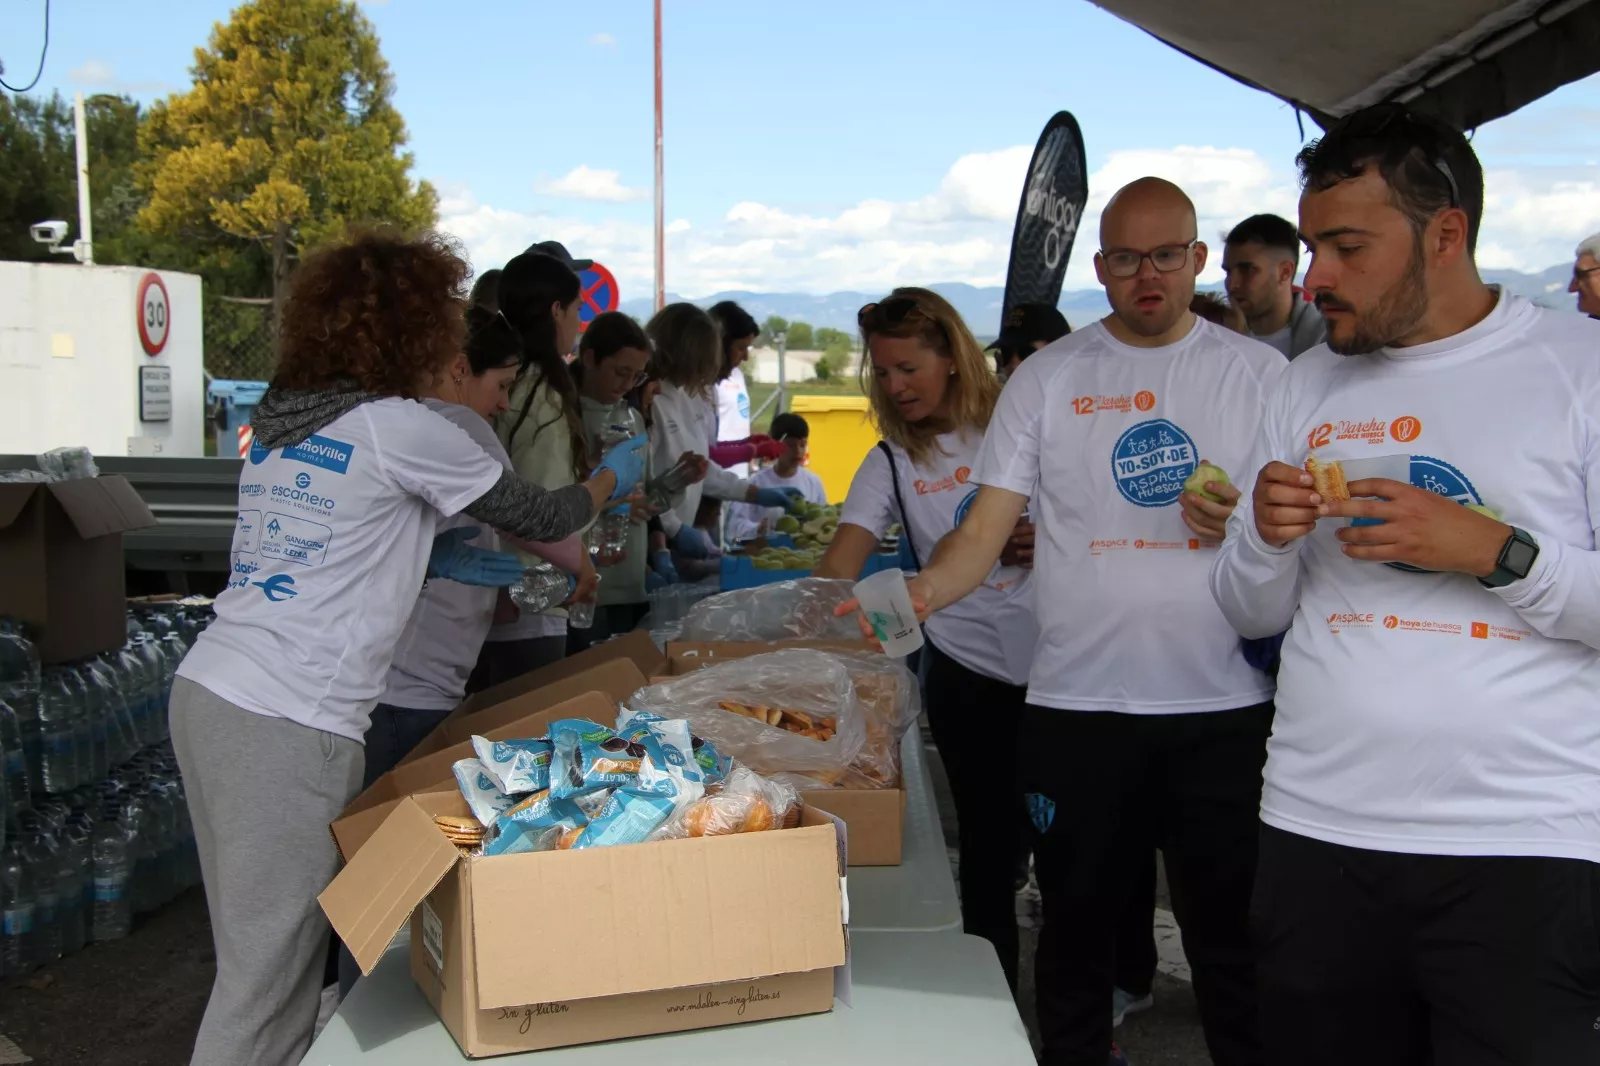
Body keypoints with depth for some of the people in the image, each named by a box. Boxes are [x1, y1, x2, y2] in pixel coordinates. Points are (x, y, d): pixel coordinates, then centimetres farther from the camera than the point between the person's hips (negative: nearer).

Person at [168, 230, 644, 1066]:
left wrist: (427, 558, 19)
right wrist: (613, 475, 19)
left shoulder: (279, 420, 13)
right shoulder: (396, 428, -9)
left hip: (204, 692, 8)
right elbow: (538, 518, 1)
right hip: (287, 729, -8)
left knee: (258, 952, 15)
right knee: (269, 974, 0)